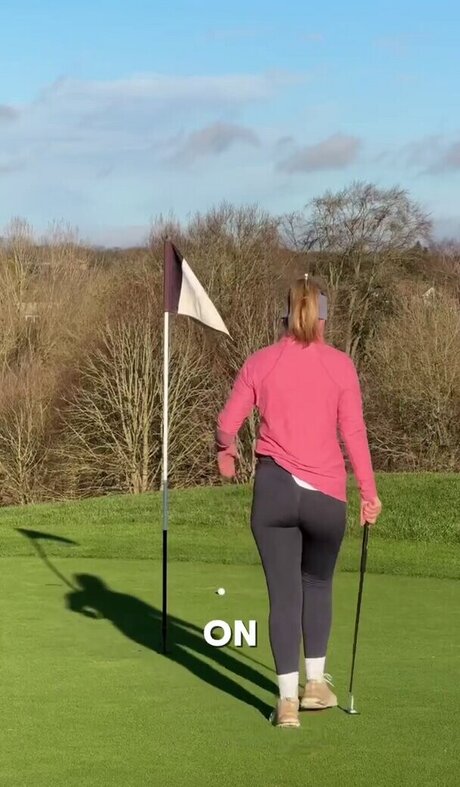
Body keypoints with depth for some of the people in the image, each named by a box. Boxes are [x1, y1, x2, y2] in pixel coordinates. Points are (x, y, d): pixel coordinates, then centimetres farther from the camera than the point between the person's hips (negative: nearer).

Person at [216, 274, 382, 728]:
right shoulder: (340, 365, -2)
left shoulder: (260, 363, 2)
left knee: (284, 594, 5)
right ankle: (316, 682, 26)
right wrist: (369, 492, 1)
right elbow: (353, 432, -5)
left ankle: (287, 699, 2)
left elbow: (226, 426, 3)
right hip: (325, 491, 0)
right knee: (318, 585, 22)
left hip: (274, 487, 0)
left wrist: (225, 452, 24)